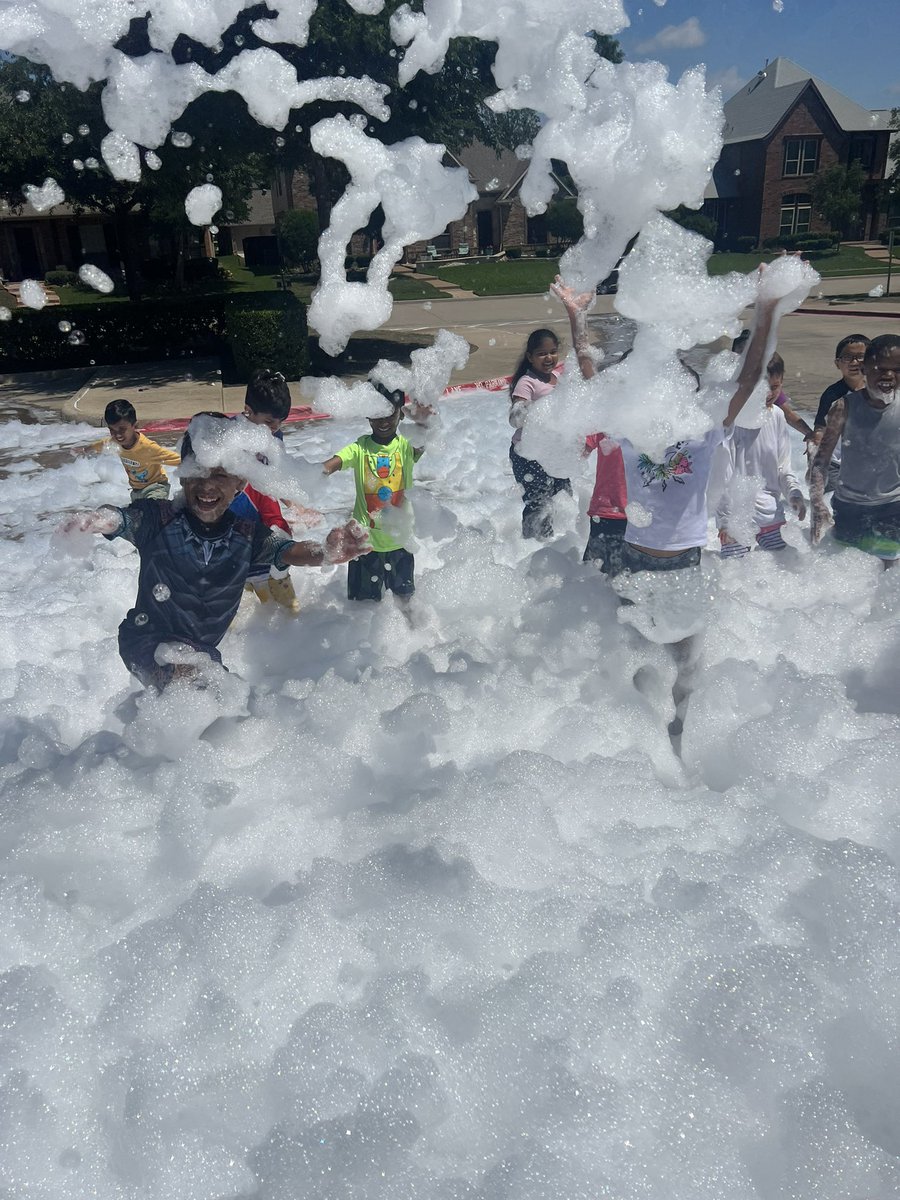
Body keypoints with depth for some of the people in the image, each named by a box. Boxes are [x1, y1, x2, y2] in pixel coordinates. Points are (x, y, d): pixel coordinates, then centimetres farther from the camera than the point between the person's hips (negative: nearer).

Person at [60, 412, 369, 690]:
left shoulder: (247, 536, -11)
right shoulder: (157, 520, -18)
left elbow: (283, 550, -26)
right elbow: (119, 519, -34)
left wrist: (325, 553, -49)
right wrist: (94, 520, -60)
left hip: (204, 653, 5)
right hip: (148, 645, -5)